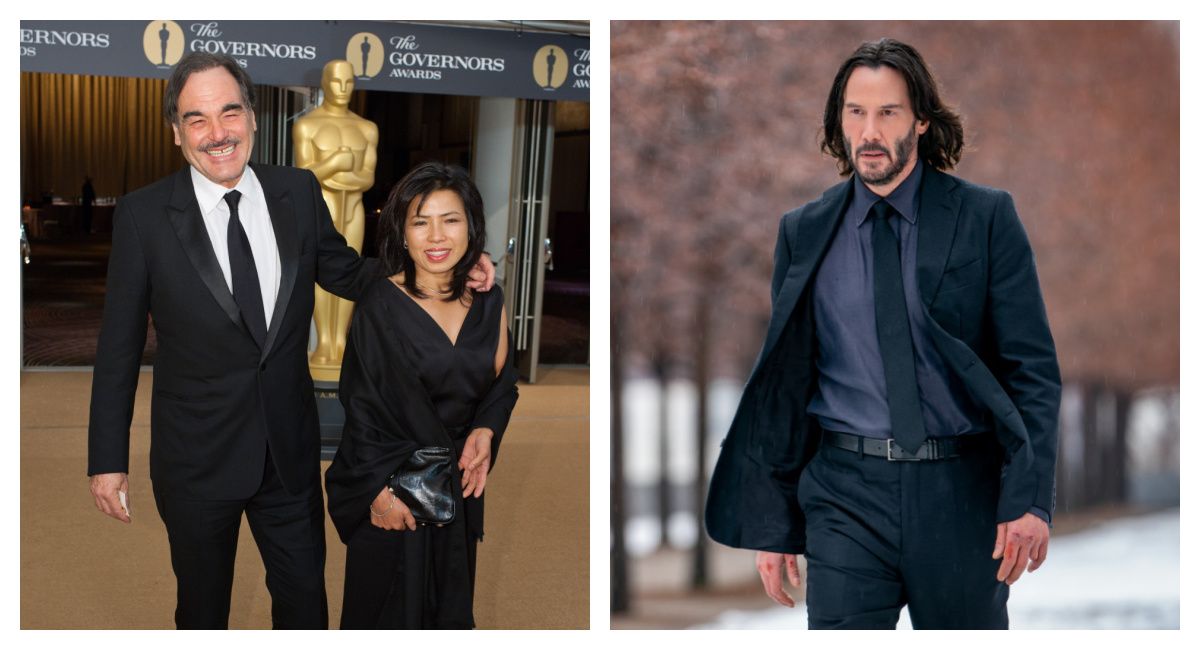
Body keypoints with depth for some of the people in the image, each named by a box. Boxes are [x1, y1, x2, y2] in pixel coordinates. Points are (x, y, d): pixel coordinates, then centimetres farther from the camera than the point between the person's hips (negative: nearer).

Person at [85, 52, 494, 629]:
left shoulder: (298, 192, -3)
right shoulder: (143, 215, -12)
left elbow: (347, 274, 11)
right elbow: (118, 348, -7)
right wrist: (107, 460, -6)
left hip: (290, 450, 3)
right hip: (196, 458, -2)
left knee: (305, 598, 17)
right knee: (202, 606, 17)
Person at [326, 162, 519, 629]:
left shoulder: (488, 304, -1)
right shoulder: (380, 305, -14)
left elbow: (502, 380, 10)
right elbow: (361, 404, -12)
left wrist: (486, 430, -9)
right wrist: (378, 488, -15)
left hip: (460, 481, 4)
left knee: (450, 606, 17)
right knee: (386, 604, 9)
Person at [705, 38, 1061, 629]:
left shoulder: (985, 218, 1)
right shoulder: (804, 233, 6)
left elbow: (1033, 368, -2)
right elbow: (782, 381, 9)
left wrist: (1029, 498, -13)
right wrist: (772, 524, 5)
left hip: (961, 493, -1)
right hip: (846, 494, 1)